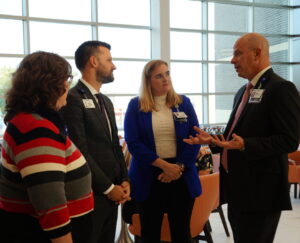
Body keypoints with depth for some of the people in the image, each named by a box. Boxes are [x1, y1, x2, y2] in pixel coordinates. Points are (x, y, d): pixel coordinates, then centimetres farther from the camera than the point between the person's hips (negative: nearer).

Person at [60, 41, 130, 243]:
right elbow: (80, 151, -18)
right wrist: (108, 187, -13)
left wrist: (124, 180, 4)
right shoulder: (73, 99, -14)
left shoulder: (106, 101, 16)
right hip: (90, 194, -8)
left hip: (112, 192, 8)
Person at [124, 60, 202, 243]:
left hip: (182, 176, 2)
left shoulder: (184, 103, 6)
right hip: (149, 177, -1)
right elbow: (133, 142, -8)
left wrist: (179, 166, -10)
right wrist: (164, 165, -15)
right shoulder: (136, 106, -1)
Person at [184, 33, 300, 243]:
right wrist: (212, 139, 6)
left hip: (260, 190, -9)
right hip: (238, 187, 9)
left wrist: (245, 145, -29)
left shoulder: (281, 88, -13)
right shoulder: (243, 91, 16)